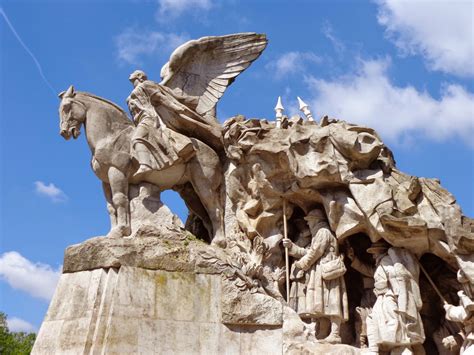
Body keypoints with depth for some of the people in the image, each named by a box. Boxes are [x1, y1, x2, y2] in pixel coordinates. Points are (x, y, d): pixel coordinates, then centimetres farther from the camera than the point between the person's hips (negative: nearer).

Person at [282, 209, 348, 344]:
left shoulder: (323, 232, -2)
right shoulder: (317, 235, 28)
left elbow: (315, 252, -11)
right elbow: (306, 252, 20)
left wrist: (300, 265, -4)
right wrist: (291, 246, 8)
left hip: (326, 271, -9)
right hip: (319, 273, 9)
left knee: (331, 302, -14)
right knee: (328, 304, 2)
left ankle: (335, 334, -19)